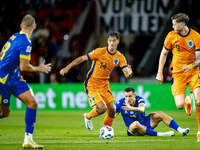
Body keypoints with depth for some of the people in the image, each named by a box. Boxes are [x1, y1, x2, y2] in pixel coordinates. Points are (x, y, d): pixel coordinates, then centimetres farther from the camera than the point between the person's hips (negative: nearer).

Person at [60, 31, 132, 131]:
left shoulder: (120, 57, -3)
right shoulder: (100, 52, -17)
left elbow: (126, 74, -8)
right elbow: (82, 58, -14)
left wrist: (129, 73, -33)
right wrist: (67, 68, -19)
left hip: (104, 84, 5)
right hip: (91, 83, -5)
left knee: (112, 110, -2)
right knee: (102, 108, -19)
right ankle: (88, 117, 14)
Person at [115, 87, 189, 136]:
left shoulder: (139, 99, -15)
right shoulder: (120, 103, -11)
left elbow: (142, 110, -37)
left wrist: (131, 108, -55)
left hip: (145, 122, 2)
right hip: (132, 128, -2)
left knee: (159, 114, -19)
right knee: (136, 124, -40)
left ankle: (181, 130, -21)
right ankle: (160, 134, -41)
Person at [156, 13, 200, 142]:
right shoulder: (171, 36, -1)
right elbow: (164, 53, 12)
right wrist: (160, 72, 10)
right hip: (178, 73, 2)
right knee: (179, 105, -14)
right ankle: (187, 101, 26)